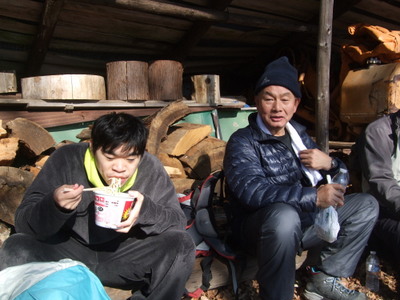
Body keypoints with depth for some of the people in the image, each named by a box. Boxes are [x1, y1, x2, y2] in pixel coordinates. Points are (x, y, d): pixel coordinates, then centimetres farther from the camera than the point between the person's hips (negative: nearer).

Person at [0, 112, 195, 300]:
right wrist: (54, 205, -40)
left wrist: (146, 210, -34)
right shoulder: (66, 160, -17)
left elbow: (179, 222, -13)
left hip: (125, 255, 1)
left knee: (181, 245, -21)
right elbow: (23, 223, -17)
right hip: (67, 252, 0)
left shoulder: (150, 169, -13)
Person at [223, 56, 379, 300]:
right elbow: (251, 191, -29)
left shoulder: (299, 135, 9)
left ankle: (324, 279, 2)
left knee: (366, 204, 6)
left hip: (305, 222, 7)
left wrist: (330, 164, -9)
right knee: (284, 214, -39)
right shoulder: (242, 142, -11)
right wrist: (314, 197, -30)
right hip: (261, 229, -7)